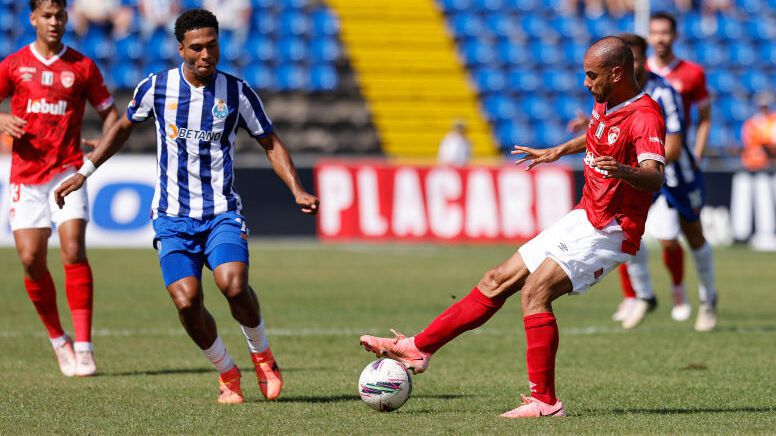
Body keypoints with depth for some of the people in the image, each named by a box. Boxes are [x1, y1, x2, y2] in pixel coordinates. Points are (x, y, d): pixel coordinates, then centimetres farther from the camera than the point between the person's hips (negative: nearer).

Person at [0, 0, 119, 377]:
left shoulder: (82, 66, 5)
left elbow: (109, 112, 10)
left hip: (67, 170, -1)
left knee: (73, 250, -16)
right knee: (30, 259, -5)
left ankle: (83, 346, -16)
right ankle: (58, 340, 15)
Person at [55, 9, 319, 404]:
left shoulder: (237, 92, -2)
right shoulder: (156, 87, -1)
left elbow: (271, 143, 7)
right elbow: (123, 127, 17)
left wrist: (297, 190, -7)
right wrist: (84, 172, 14)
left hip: (222, 213, -1)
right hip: (173, 217, 1)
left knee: (233, 285, -26)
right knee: (186, 301, -16)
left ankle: (261, 354, 3)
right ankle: (227, 373, 8)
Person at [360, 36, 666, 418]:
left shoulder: (645, 117, -21)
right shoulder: (605, 104, 7)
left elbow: (655, 177, -37)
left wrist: (624, 171, -57)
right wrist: (557, 152, 41)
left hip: (608, 234, -9)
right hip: (582, 219, 9)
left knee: (535, 290, -25)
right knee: (497, 282, 10)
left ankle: (544, 401, -22)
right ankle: (418, 348, 20)